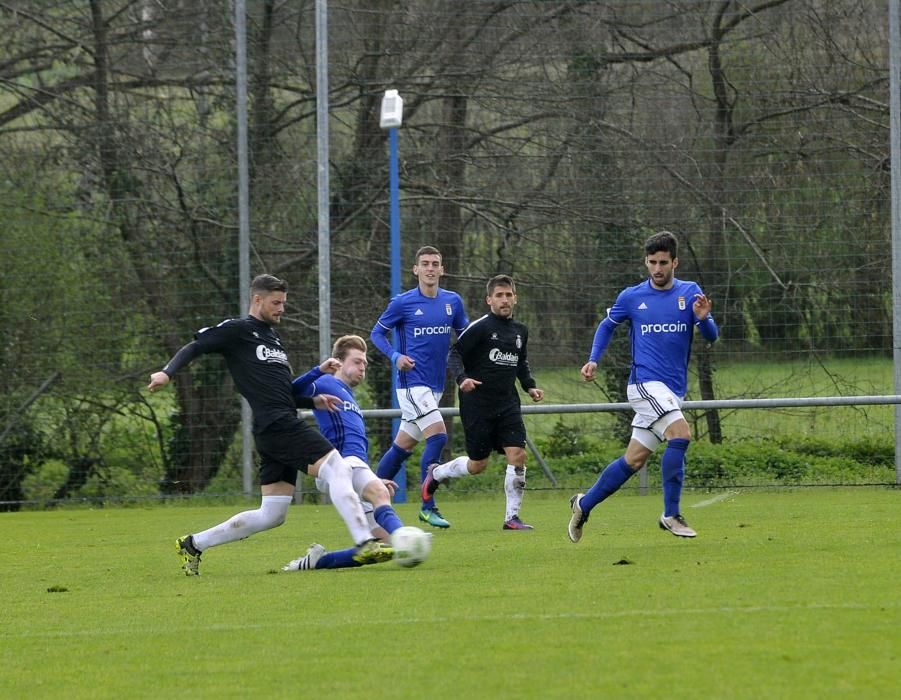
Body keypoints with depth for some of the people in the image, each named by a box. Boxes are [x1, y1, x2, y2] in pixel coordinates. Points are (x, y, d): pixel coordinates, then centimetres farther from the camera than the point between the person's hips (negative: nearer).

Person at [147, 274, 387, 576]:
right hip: (275, 424, -10)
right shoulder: (237, 330, 1)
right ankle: (366, 543, -27)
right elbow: (195, 347, -3)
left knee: (271, 515, 8)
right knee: (337, 468, -19)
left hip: (284, 427, 10)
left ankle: (193, 544, 17)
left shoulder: (272, 337, 26)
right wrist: (167, 372, -19)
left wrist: (313, 401, 16)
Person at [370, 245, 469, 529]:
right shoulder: (403, 303, -6)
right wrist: (396, 356, -15)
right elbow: (377, 332, 2)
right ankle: (428, 507, -14)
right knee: (438, 436, -19)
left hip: (435, 385, 6)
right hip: (412, 383, -6)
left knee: (403, 445, 12)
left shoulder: (453, 301, 7)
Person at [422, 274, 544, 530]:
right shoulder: (480, 327, -9)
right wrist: (462, 378, -26)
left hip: (507, 403, 5)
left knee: (518, 454, -11)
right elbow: (454, 354, -9)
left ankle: (512, 516, -3)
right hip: (477, 404, -5)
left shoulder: (520, 331, 11)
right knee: (478, 464, 3)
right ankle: (436, 473, 33)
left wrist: (530, 386, 11)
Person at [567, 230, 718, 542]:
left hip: (673, 390, 4)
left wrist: (703, 318, -20)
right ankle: (671, 514, -19)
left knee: (634, 460, 6)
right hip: (645, 382, -4)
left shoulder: (690, 293, 5)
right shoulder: (631, 297, 1)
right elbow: (607, 325, 18)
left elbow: (711, 336, 1)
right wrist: (593, 359, 4)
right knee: (681, 434, -25)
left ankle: (584, 504, 24)